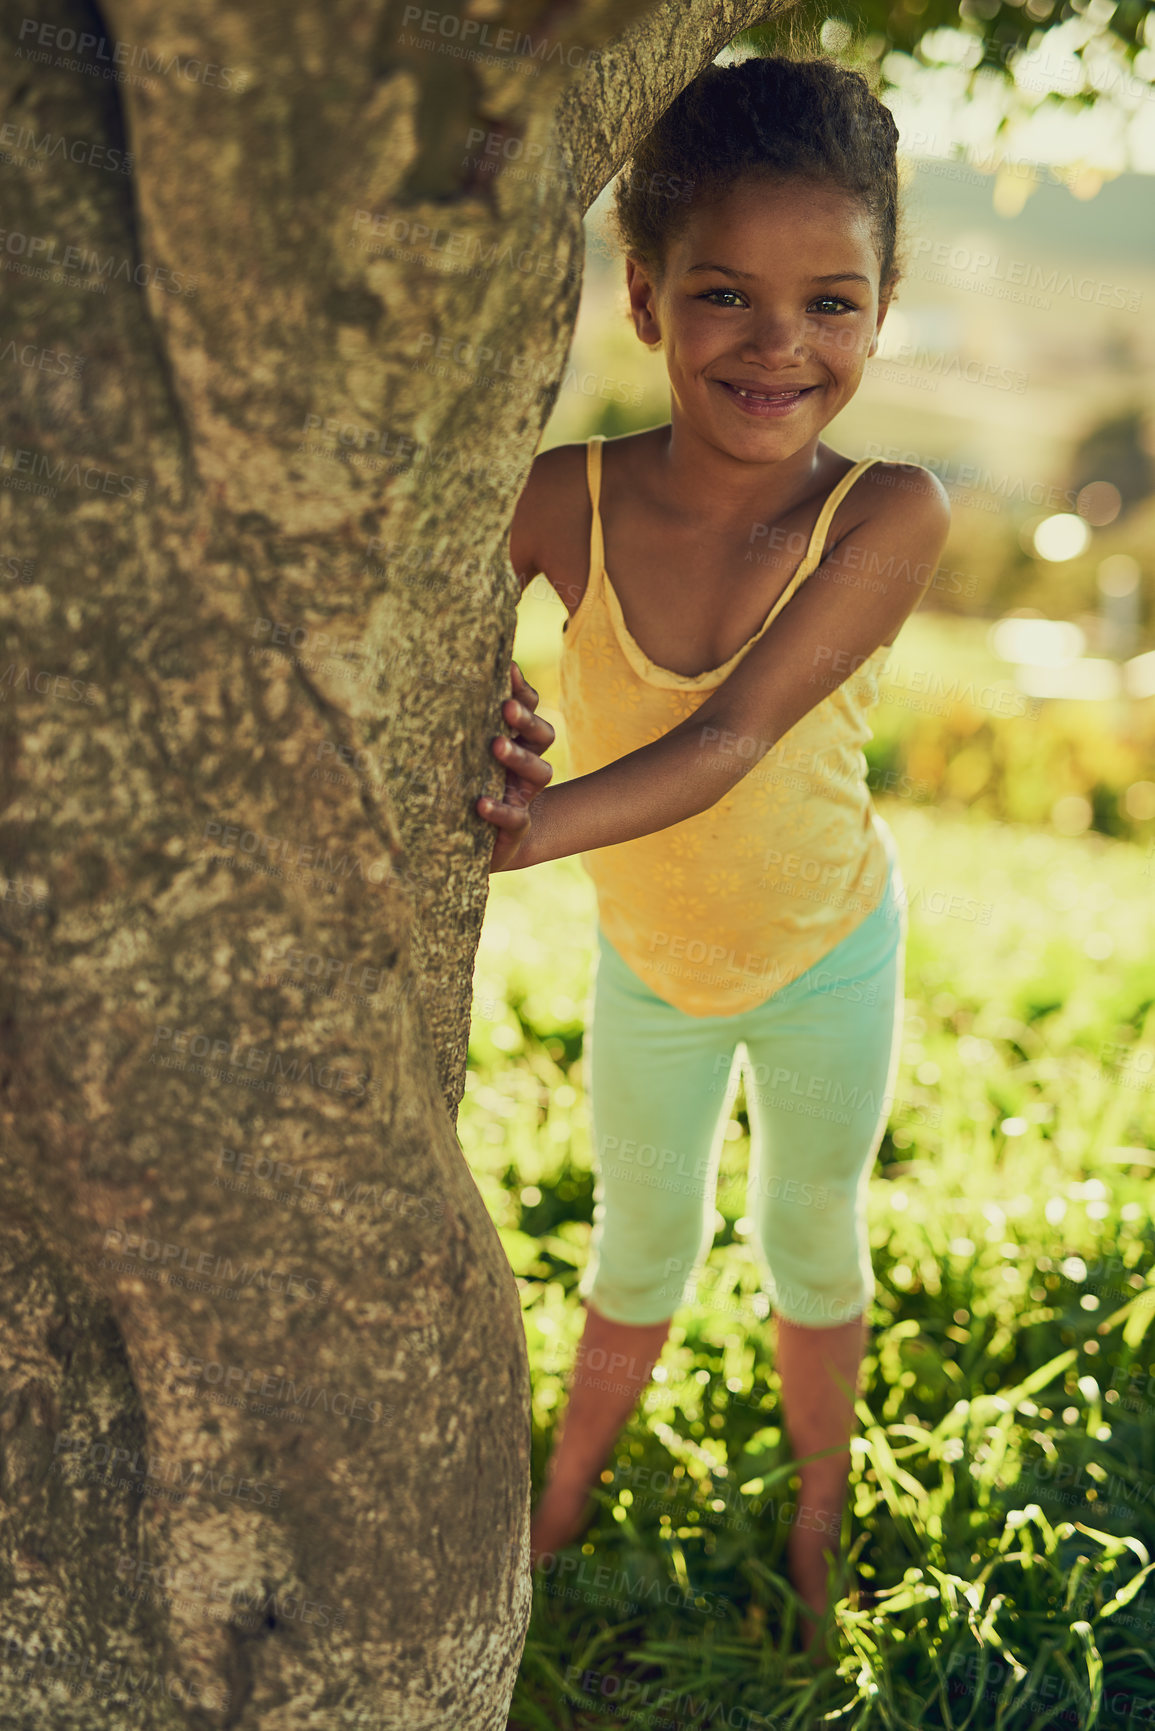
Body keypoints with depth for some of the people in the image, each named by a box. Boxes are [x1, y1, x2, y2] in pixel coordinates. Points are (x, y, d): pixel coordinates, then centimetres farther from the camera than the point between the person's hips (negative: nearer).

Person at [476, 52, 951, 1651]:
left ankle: (819, 1518, 49)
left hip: (829, 959, -1)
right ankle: (565, 1500, 51)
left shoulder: (894, 515, -29)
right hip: (646, 963, 2)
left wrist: (528, 829, -51)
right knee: (642, 1252, 24)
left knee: (813, 1245, 23)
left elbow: (728, 743, -36)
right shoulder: (567, 501, -25)